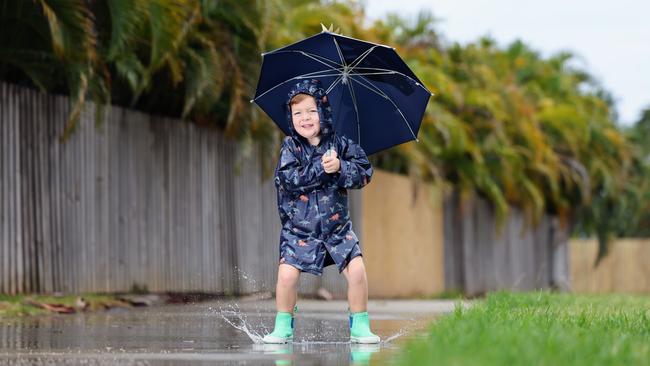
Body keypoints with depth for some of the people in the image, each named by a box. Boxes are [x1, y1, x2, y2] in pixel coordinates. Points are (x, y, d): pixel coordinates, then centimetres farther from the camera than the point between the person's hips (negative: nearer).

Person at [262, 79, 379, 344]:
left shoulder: (340, 144, -1)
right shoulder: (290, 147, -4)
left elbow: (365, 172, -8)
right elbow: (289, 178, -20)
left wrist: (340, 168, -24)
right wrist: (321, 168, -25)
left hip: (336, 225, 1)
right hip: (299, 227, -1)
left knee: (356, 270, -11)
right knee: (287, 273, -14)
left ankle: (360, 326, 5)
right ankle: (283, 327, 7)